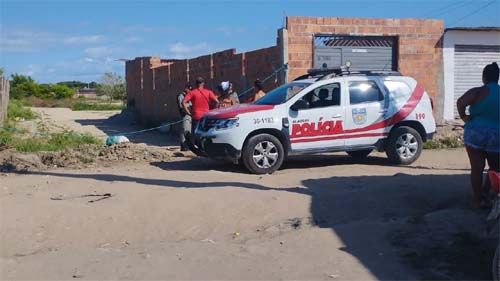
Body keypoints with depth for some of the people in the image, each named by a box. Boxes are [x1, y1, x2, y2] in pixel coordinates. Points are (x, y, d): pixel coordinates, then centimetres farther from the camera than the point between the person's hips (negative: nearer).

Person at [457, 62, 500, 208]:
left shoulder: (479, 92, -9)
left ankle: (478, 199, 8)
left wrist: (464, 117, -9)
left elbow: (460, 102, -22)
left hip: (476, 134, -3)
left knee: (477, 169, 4)